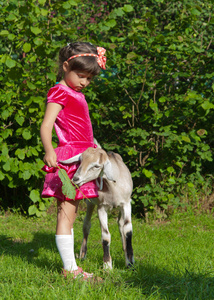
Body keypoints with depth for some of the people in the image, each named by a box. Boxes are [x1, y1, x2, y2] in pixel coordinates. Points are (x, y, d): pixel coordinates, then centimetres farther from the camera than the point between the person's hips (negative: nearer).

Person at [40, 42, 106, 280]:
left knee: (70, 213, 10)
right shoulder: (59, 93, -8)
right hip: (67, 157, -9)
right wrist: (49, 151, -32)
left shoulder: (77, 94, 19)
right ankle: (69, 268, -7)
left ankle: (71, 267, 14)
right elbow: (46, 126, -18)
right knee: (66, 213, -7)